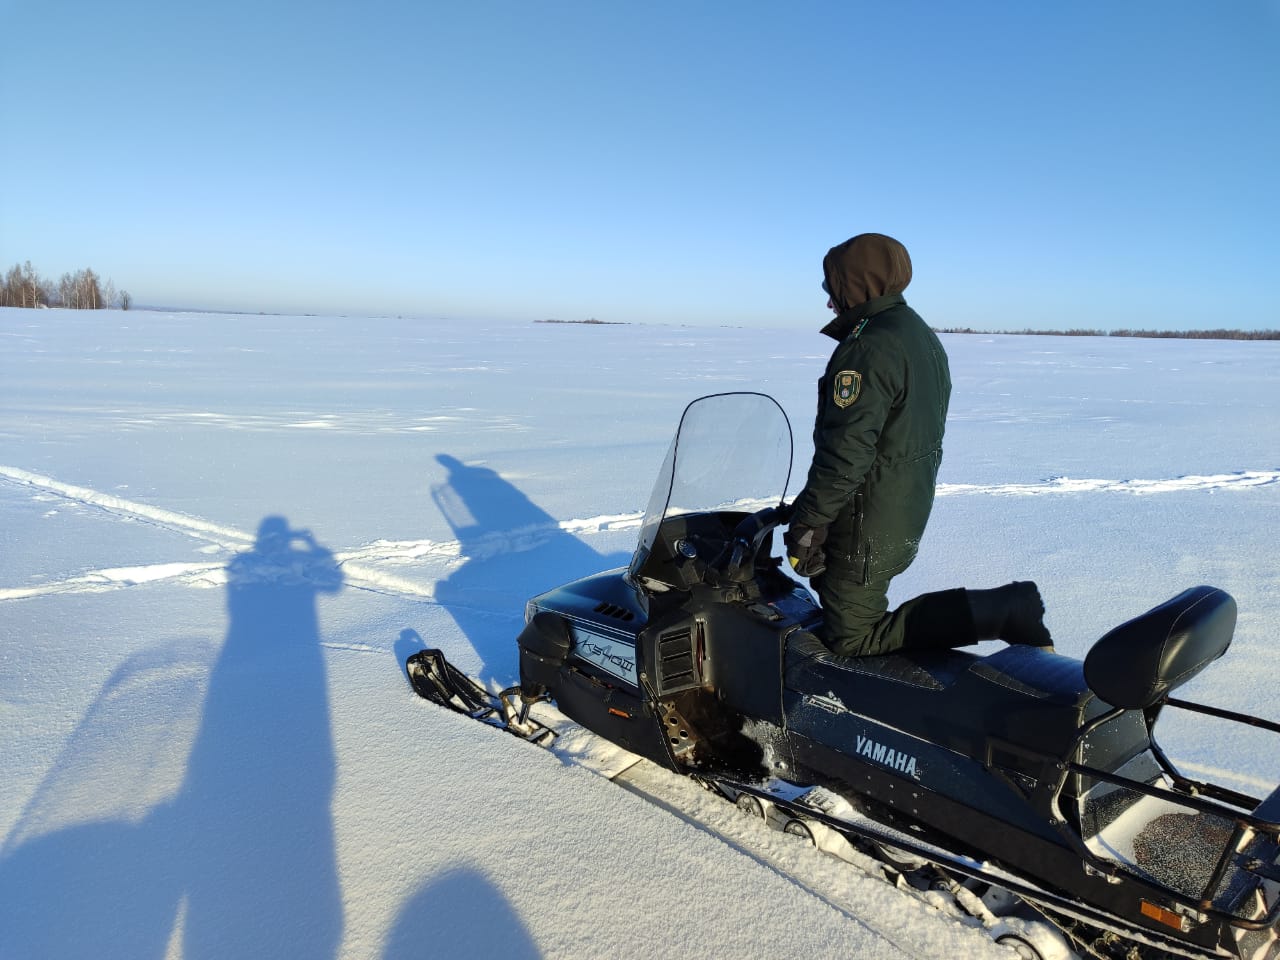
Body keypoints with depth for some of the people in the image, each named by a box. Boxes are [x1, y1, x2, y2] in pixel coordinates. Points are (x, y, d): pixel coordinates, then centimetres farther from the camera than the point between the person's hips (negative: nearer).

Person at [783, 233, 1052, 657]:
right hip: (911, 512, 10)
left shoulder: (869, 347, -22)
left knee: (853, 641, -1)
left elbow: (845, 451, -28)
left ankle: (1000, 611, -8)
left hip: (868, 523, -10)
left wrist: (805, 524, -20)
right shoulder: (922, 335, 10)